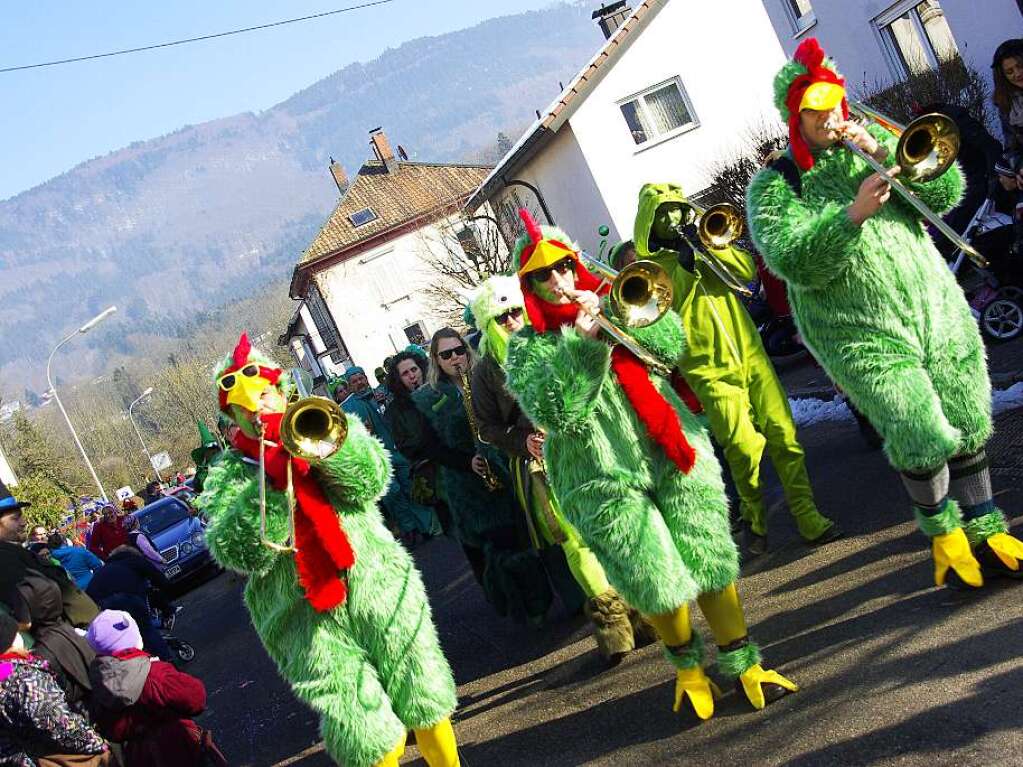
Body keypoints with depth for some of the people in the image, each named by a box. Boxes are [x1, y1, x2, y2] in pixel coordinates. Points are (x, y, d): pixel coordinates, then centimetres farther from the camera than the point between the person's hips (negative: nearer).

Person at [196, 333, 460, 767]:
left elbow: (370, 480, -8)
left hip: (379, 589, 2)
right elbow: (239, 552, -10)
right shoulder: (227, 475, 5)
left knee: (426, 709, 8)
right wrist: (272, 482, -19)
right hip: (305, 623, -1)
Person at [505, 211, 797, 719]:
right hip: (604, 480, -2)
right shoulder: (527, 347, 2)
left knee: (710, 561, 1)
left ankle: (742, 663, 19)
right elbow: (552, 412, -14)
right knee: (658, 585, -3)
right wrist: (583, 344, -21)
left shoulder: (610, 304, 11)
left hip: (672, 452, 3)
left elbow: (671, 346, -1)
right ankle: (687, 664, 24)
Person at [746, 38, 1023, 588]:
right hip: (865, 340, -4)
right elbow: (795, 263, -17)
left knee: (969, 431, 9)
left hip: (941, 316, 5)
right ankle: (942, 531, 14)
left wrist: (884, 150, -12)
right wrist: (853, 215, -28)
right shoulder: (773, 186, -1)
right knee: (924, 442, -12)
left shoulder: (868, 146, 12)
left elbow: (946, 192, 1)